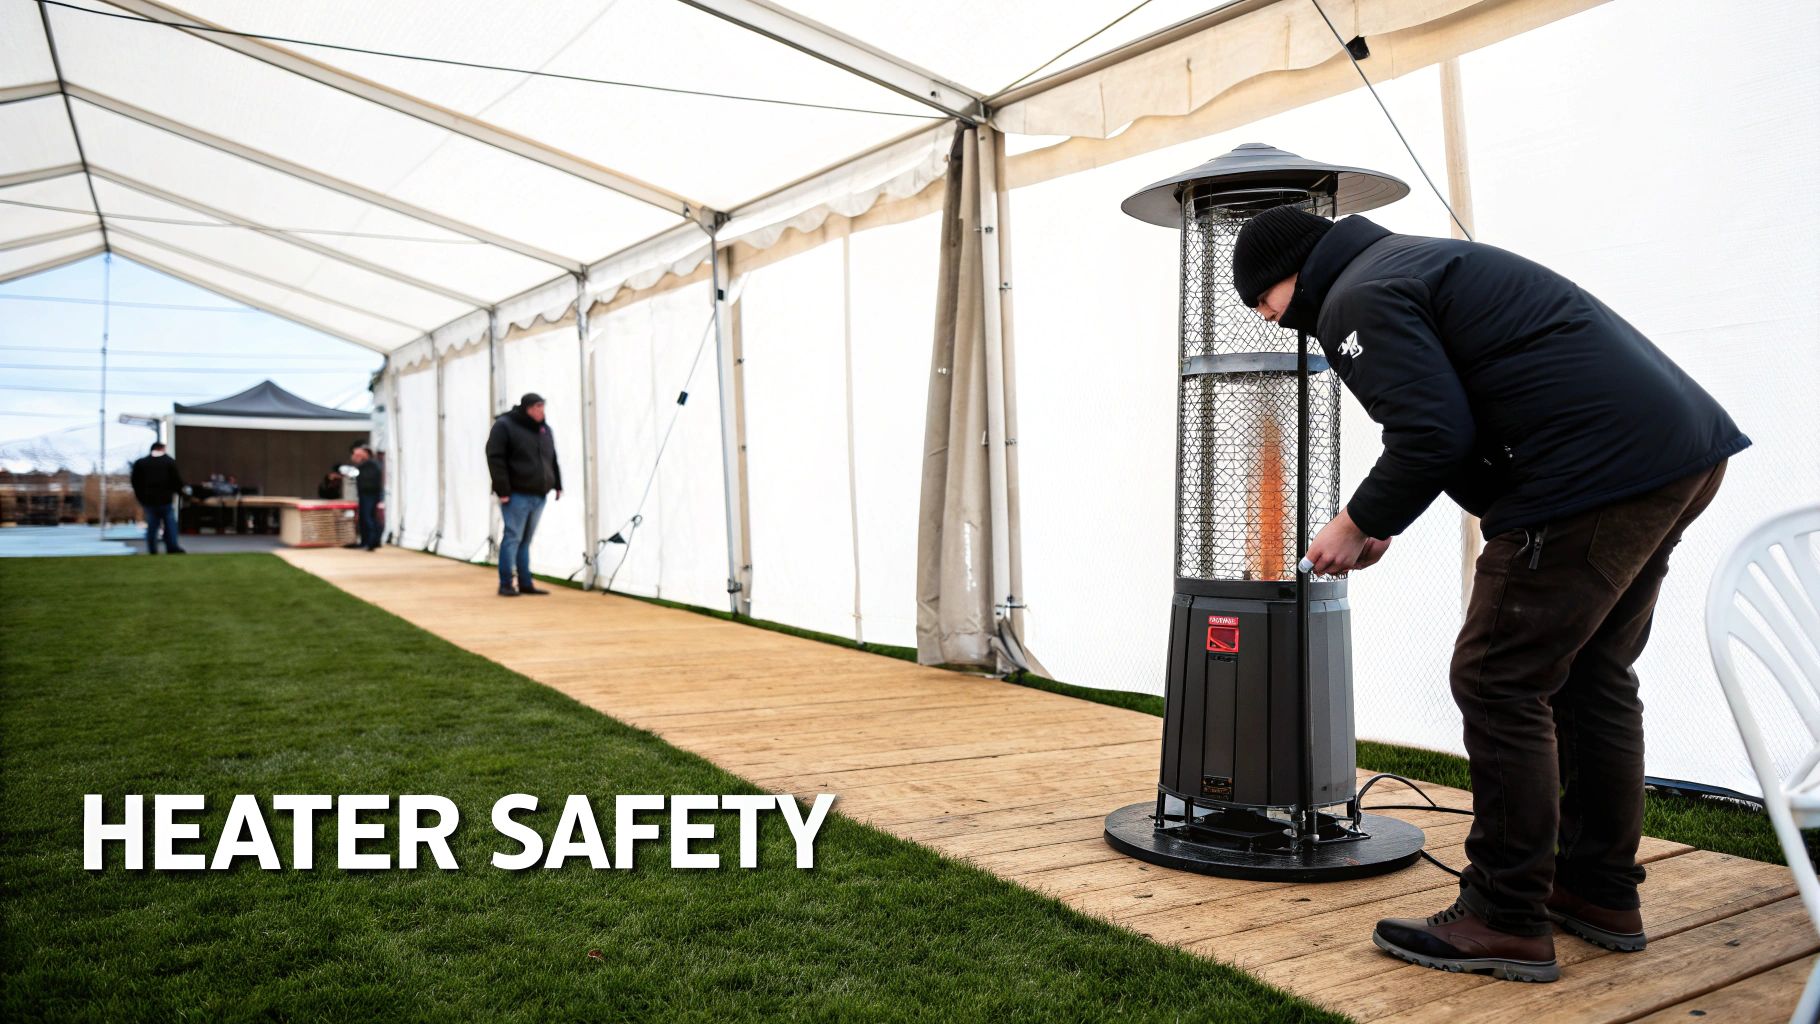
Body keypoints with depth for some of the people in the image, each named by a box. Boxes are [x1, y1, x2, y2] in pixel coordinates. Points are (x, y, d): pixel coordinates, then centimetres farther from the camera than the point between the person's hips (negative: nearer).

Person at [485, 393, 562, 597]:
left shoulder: (544, 429, 14)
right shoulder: (505, 426, -6)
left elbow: (552, 460, 22)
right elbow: (495, 459, -12)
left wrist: (557, 485, 15)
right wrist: (503, 490, -17)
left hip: (538, 495, 6)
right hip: (516, 495, -6)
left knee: (526, 540, 11)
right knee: (513, 537, -4)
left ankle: (525, 583, 14)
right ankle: (505, 584, 3)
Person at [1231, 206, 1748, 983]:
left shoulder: (1356, 299, -6)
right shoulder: (1415, 262, 25)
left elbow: (1433, 433, -18)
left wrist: (1360, 523, -3)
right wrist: (1380, 519, 24)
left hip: (1597, 471, -11)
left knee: (1499, 683, -4)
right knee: (1590, 675, 18)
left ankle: (1507, 923, 2)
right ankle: (1602, 893, 27)